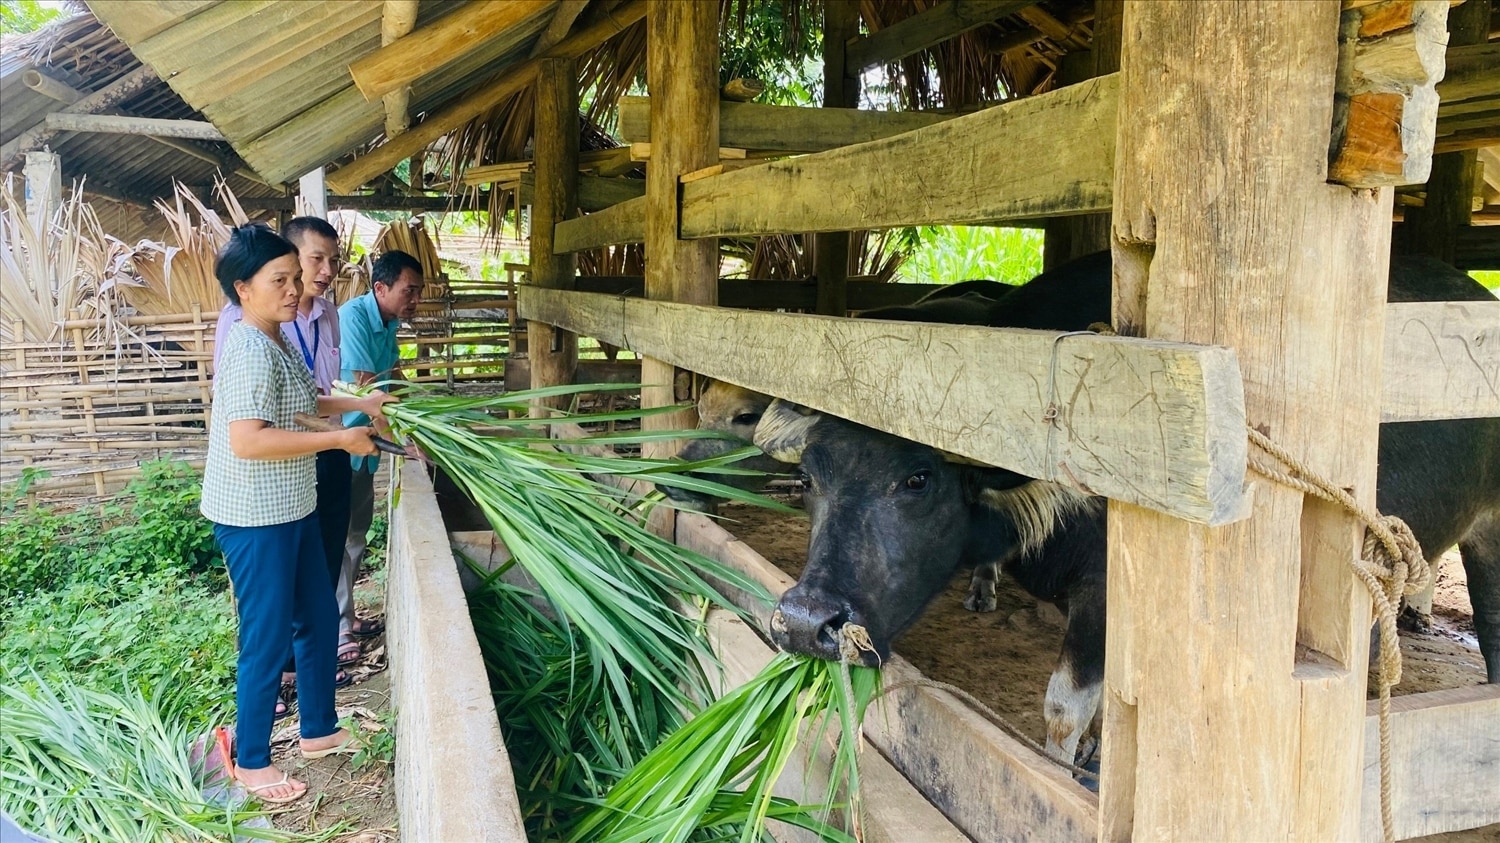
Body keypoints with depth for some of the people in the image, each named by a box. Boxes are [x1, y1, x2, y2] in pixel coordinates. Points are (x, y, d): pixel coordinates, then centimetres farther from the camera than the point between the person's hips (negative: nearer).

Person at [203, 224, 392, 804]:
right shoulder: (251, 351, -22)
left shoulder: (274, 342, 10)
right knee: (268, 640, 3)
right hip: (255, 518, -10)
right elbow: (247, 440, -31)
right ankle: (251, 761, 21)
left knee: (319, 620, 19)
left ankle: (319, 731, 36)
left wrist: (360, 404, 16)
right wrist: (340, 439, -25)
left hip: (291, 510, 10)